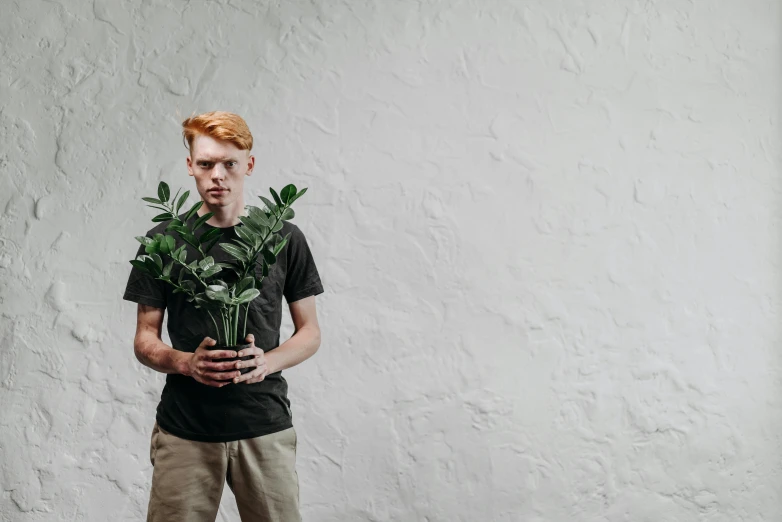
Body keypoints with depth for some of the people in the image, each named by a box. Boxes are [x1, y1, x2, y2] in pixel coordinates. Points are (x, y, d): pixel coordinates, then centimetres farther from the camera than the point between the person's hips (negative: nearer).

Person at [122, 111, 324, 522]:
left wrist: (268, 360, -12)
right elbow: (144, 341, 5)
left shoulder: (284, 238, 2)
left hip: (266, 429, 0)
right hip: (184, 431, 0)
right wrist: (186, 362, -15)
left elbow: (310, 332, 7)